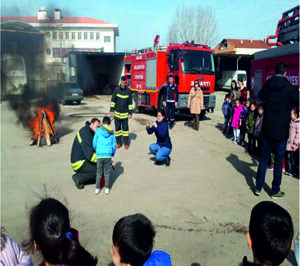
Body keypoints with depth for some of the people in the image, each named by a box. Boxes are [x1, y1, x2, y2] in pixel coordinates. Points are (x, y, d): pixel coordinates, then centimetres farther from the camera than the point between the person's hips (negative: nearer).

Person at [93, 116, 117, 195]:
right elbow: (114, 145, 5)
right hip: (108, 155, 1)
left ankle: (97, 189, 18)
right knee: (107, 173, 12)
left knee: (99, 173, 11)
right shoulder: (111, 133, 4)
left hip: (99, 155, -1)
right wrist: (112, 154, 20)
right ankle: (107, 188, 17)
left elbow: (94, 143, 2)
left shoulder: (98, 131, 0)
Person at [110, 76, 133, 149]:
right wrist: (112, 110, -1)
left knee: (125, 128, 3)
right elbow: (113, 100, 3)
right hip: (117, 113, 1)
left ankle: (126, 143, 13)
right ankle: (118, 142, 17)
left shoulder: (128, 91, -3)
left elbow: (130, 103, 2)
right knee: (117, 128, 6)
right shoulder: (116, 89, -3)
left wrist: (130, 113, 0)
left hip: (125, 113, -1)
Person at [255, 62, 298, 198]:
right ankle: (275, 190, 17)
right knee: (278, 160, 8)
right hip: (281, 131, -3)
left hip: (267, 129, 3)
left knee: (263, 157, 14)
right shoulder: (288, 87, -11)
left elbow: (260, 96, 18)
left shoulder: (267, 85, -1)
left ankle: (258, 187, 19)